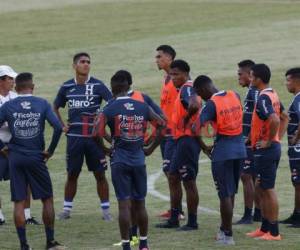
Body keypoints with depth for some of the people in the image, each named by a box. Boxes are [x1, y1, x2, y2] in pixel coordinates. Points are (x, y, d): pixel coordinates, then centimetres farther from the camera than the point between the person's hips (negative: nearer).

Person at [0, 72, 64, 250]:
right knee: (47, 199, 11)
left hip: (15, 157, 1)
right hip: (36, 157, -1)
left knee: (19, 202, 4)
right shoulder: (42, 104, -2)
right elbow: (58, 127, -11)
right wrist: (51, 150, -1)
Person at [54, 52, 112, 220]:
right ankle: (67, 209, 17)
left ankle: (106, 209, 8)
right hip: (74, 136, 2)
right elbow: (55, 107, 19)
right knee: (72, 174, 8)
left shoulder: (98, 85, -4)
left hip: (94, 136, -2)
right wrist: (62, 125, 9)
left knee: (100, 174, 1)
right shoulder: (67, 87, 5)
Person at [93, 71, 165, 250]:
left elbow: (97, 133, -16)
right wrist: (151, 149, 11)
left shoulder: (110, 110, -6)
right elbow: (163, 125, 4)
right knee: (140, 203, 12)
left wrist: (105, 149, 1)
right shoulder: (143, 108, 4)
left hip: (120, 161, -3)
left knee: (124, 204, -1)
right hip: (139, 160, 3)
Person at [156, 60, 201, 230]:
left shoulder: (187, 89, -14)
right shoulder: (185, 89, 17)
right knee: (173, 177, 15)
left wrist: (186, 120, -20)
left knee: (189, 181, -4)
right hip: (183, 139, 11)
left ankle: (192, 221, 2)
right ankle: (174, 219, 20)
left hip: (187, 138, -11)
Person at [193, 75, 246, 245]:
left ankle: (228, 235, 2)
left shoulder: (212, 104, -14)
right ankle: (224, 229, 28)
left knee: (225, 195, 0)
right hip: (240, 149, 6)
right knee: (231, 193, 17)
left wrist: (204, 147, -4)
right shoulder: (235, 96, 5)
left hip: (222, 152, -6)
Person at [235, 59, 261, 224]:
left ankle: (247, 215, -7)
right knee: (255, 178, 14)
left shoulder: (254, 91, -15)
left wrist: (250, 137, -21)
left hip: (251, 142, -10)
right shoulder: (252, 91, 16)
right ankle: (258, 214, 19)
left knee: (246, 176, -8)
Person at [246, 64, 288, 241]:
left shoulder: (263, 98, -19)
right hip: (274, 147, 10)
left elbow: (275, 120, -33)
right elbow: (285, 118, 23)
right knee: (262, 188, 17)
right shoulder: (273, 95, 11)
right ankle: (265, 228, 24)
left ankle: (274, 232, 0)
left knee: (268, 189, -4)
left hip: (265, 150, -10)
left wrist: (269, 141, -22)